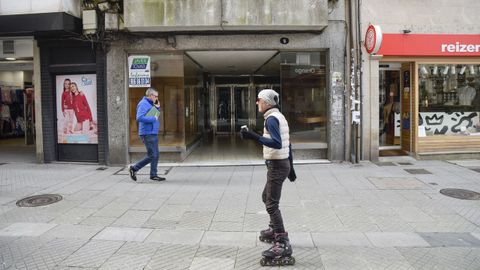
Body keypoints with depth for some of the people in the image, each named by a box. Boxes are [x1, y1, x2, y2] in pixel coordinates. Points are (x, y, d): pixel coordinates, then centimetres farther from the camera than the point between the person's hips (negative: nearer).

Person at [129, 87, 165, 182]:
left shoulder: (150, 104, 18)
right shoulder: (143, 104, -13)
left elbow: (155, 116, 23)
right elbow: (139, 118, -24)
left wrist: (157, 108, 10)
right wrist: (153, 118, -20)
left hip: (153, 133, 10)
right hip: (148, 134, -10)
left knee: (155, 155, 10)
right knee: (152, 155, -7)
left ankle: (153, 175, 16)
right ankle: (134, 168, 6)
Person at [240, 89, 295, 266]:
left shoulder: (271, 119, -15)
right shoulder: (280, 117, 16)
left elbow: (277, 143, -28)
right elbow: (287, 144, 18)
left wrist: (254, 137, -32)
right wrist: (290, 168, 22)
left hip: (276, 165, -10)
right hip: (283, 163, 10)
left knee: (272, 205, -10)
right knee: (267, 197, 25)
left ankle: (282, 244, -12)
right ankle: (274, 230, 40)